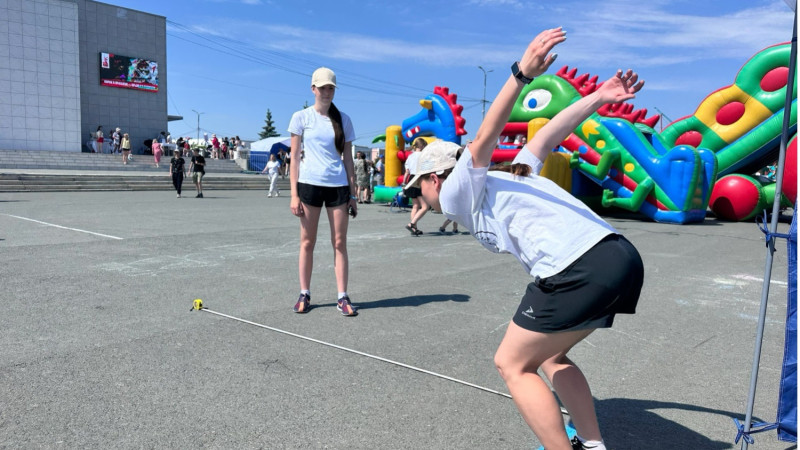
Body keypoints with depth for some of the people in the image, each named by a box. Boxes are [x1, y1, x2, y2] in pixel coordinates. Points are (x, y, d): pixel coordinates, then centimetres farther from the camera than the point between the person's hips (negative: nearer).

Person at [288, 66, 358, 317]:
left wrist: (352, 193, 6)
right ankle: (304, 294, 16)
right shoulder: (301, 117, 4)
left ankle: (342, 298, 7)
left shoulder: (343, 120, 10)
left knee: (340, 243, 2)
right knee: (307, 242, 4)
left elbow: (347, 159, 11)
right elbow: (295, 157, 2)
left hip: (338, 186, 2)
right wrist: (294, 194, -5)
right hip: (309, 184, -1)